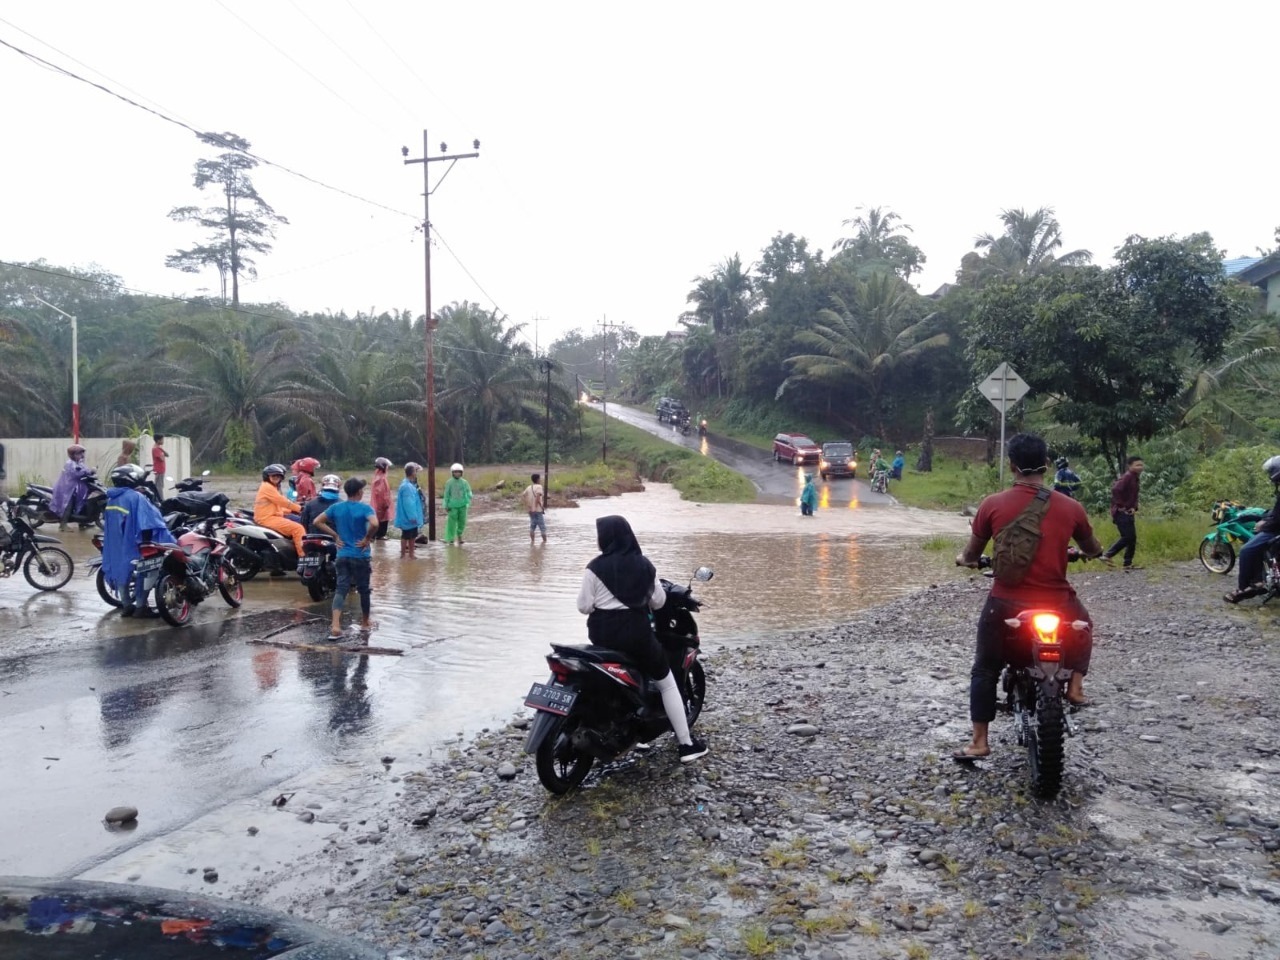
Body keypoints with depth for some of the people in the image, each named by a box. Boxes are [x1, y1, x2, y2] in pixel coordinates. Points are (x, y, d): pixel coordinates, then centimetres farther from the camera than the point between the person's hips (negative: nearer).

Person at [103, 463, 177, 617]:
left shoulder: (111, 498, 9)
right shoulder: (136, 497, -17)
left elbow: (107, 523, 18)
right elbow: (150, 521, -20)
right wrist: (169, 540, -17)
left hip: (115, 545, 8)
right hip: (132, 544, -8)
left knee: (121, 570, 16)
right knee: (143, 572, 2)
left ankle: (126, 605, 22)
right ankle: (141, 606, 3)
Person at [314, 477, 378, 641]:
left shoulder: (336, 507, 3)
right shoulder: (365, 508, -12)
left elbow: (317, 521, 3)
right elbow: (374, 524, -30)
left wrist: (335, 535, 6)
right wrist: (367, 538, -13)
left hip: (342, 555, 4)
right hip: (360, 556, -4)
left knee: (341, 589, 1)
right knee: (363, 589, 13)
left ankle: (335, 626, -14)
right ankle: (365, 622, 27)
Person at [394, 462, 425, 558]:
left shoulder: (410, 484, 11)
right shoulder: (407, 486, -23)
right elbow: (408, 503, -25)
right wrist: (412, 516, -23)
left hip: (412, 517, 10)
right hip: (408, 518, -10)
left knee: (412, 536, 17)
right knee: (406, 536, 0)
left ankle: (411, 554, 26)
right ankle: (403, 554, 9)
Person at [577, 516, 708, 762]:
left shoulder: (595, 568, -9)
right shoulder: (643, 564, 0)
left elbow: (583, 606, -8)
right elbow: (659, 601, 6)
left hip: (602, 634, 0)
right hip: (636, 632, 0)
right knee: (667, 684, 14)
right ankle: (687, 744, 11)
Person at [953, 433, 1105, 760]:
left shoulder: (992, 504, -6)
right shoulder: (1070, 508, -3)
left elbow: (971, 554, 5)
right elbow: (1093, 550, 16)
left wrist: (964, 559, 29)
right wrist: (1090, 551, 40)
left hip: (1005, 607, -1)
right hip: (1056, 606, 1)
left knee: (984, 670, 18)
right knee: (1083, 623, 37)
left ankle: (979, 742, 18)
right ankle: (1075, 685, 26)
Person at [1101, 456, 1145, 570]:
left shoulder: (1135, 478, 16)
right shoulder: (1127, 477, -14)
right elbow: (1115, 489, -29)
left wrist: (1134, 507, 6)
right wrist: (1120, 505, -24)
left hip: (1128, 512, 10)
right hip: (1121, 513, -10)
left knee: (1132, 538, 9)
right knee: (1127, 537, -12)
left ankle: (1128, 564, 13)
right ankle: (1107, 555, -5)